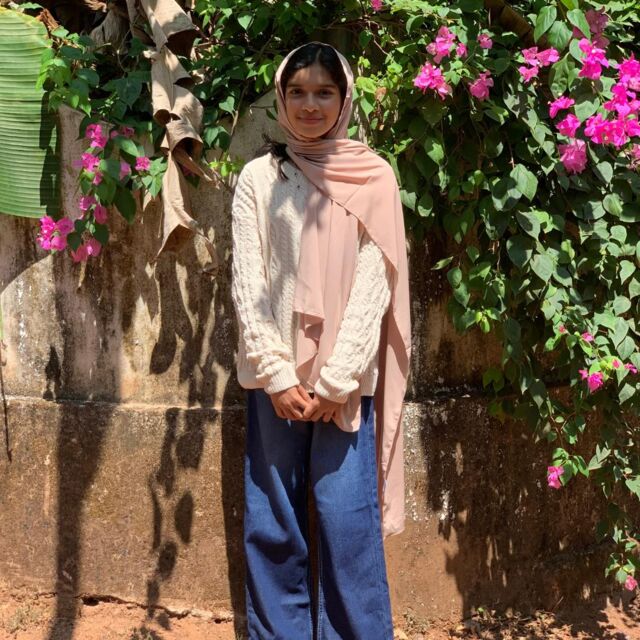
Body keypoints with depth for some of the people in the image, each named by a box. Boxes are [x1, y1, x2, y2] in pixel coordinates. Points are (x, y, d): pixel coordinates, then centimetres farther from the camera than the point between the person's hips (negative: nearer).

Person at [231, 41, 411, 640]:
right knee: (272, 523, 8)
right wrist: (278, 376, -8)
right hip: (274, 376, 2)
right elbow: (247, 284, 1)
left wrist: (335, 383, -10)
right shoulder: (259, 177, 5)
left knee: (349, 524, -1)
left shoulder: (373, 177, 2)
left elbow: (372, 286, -4)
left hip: (345, 380, -1)